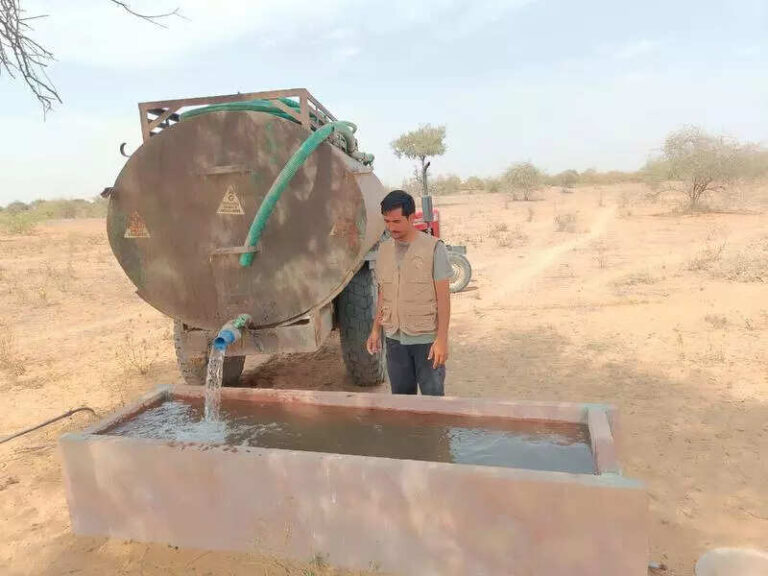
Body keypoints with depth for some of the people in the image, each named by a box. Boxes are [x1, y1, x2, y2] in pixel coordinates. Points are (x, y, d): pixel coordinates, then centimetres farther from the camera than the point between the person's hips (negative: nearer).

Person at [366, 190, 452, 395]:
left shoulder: (434, 248, -9)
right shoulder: (384, 249, 7)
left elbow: (443, 297, -10)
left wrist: (442, 339, -14)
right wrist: (375, 330, 11)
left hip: (426, 337, -4)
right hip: (394, 338, 5)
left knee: (433, 394, 5)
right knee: (401, 394, 15)